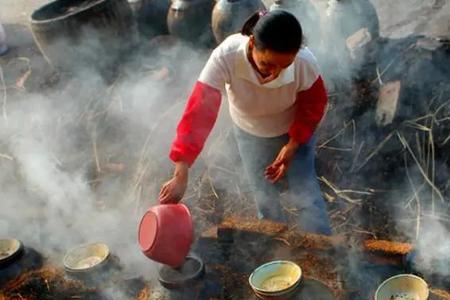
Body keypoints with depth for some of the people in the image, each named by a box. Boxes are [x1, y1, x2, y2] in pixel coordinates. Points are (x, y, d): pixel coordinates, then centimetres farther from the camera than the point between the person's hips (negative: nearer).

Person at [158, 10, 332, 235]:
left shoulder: (305, 62, -35)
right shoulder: (226, 57, -40)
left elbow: (314, 105, -14)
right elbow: (200, 111, -43)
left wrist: (293, 145, -20)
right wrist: (181, 175, -48)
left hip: (296, 130, 0)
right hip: (250, 132, 1)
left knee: (306, 195, -2)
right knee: (265, 199, 8)